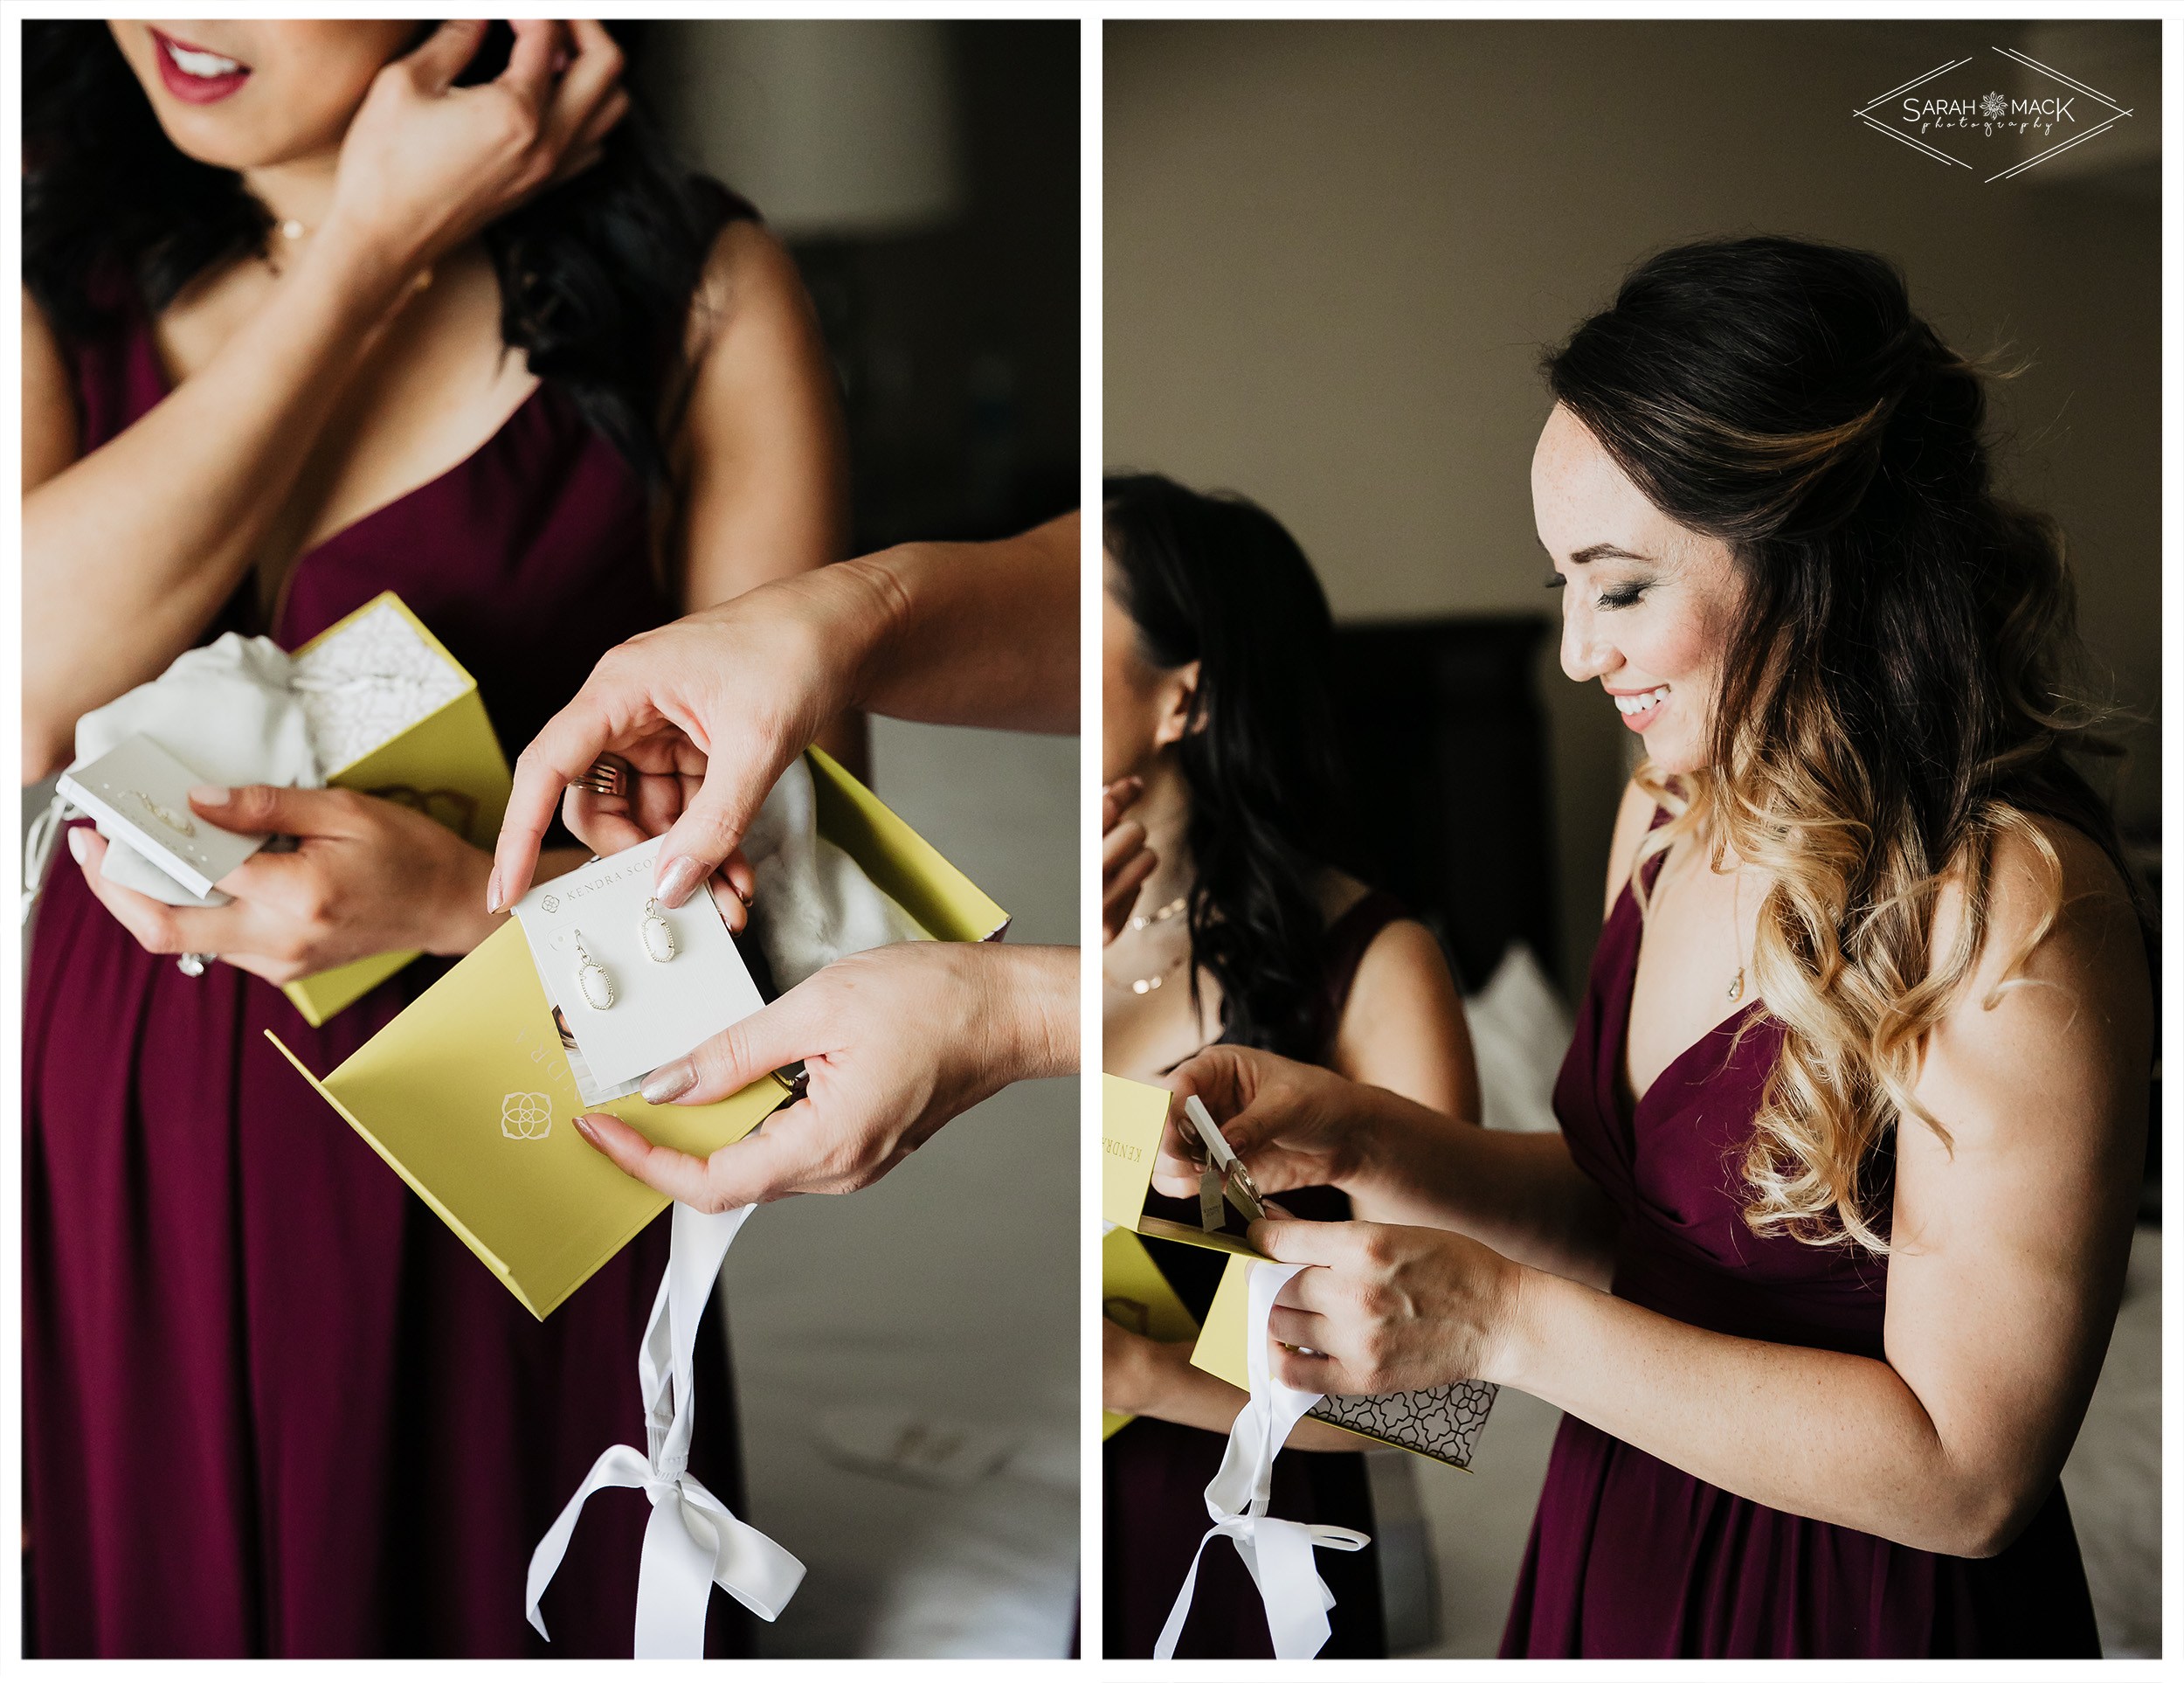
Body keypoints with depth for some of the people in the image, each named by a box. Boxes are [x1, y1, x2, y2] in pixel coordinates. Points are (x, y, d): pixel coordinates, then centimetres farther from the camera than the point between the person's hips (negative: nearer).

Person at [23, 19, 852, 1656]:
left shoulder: (694, 292, -11)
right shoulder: (64, 258, -1)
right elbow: (26, 705, -18)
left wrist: (462, 894, -28)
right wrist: (366, 253, -18)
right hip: (127, 1165, 3)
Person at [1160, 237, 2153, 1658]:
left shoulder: (2013, 909, -25)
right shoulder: (1669, 818, -1)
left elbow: (1967, 1470, -24)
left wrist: (1503, 1321, -26)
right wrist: (1360, 1138, -9)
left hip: (1864, 1617, -7)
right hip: (1614, 1566, 7)